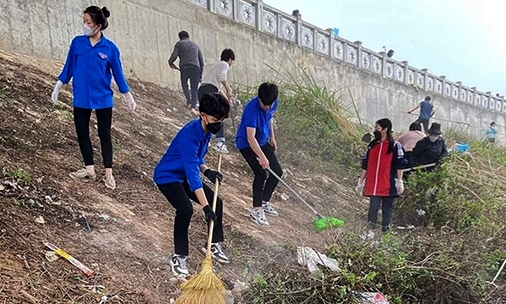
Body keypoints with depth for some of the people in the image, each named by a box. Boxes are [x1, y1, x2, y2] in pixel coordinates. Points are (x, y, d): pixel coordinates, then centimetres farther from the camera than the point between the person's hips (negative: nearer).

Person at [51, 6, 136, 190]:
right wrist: (58, 87, 4)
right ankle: (89, 169, 21)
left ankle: (108, 173, 11)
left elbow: (118, 73, 2)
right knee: (82, 134, 8)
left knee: (104, 135, 4)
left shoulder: (110, 48, -6)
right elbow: (68, 67, 7)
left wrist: (128, 96, 3)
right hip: (81, 99, 2)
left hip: (103, 99, -2)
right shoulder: (77, 42, -1)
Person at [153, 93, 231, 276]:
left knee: (217, 202, 5)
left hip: (185, 176, 9)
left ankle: (213, 245, 24)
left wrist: (207, 171, -8)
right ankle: (179, 257, -16)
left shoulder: (207, 130, -5)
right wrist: (205, 207, -42)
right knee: (185, 208, -31)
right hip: (167, 176, -9)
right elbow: (192, 173, -38)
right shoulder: (189, 136, -33)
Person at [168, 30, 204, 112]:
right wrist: (200, 75, 23)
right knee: (194, 89, 6)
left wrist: (170, 63, 20)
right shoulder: (195, 45, 25)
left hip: (184, 67, -2)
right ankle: (193, 106, -10)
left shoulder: (179, 43, 15)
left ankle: (189, 101, 6)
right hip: (196, 68, 2)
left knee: (184, 85, 22)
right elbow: (201, 61, 20)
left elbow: (174, 55, -1)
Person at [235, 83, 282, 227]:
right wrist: (262, 157, -47)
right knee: (261, 174, -21)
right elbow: (251, 138, -39)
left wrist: (272, 137, 16)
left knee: (278, 171, 6)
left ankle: (264, 202, 23)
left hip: (262, 142, 8)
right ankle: (256, 210, -8)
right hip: (246, 144, -8)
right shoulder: (252, 109, -32)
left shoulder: (273, 104, -10)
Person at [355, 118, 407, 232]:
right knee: (373, 206, -4)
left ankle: (385, 229, 16)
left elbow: (400, 165, -4)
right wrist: (361, 182, 13)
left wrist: (399, 182, -9)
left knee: (387, 208, 7)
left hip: (389, 185, -3)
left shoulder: (395, 146, -3)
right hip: (373, 185, 3)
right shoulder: (372, 145, 11)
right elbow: (365, 165, 14)